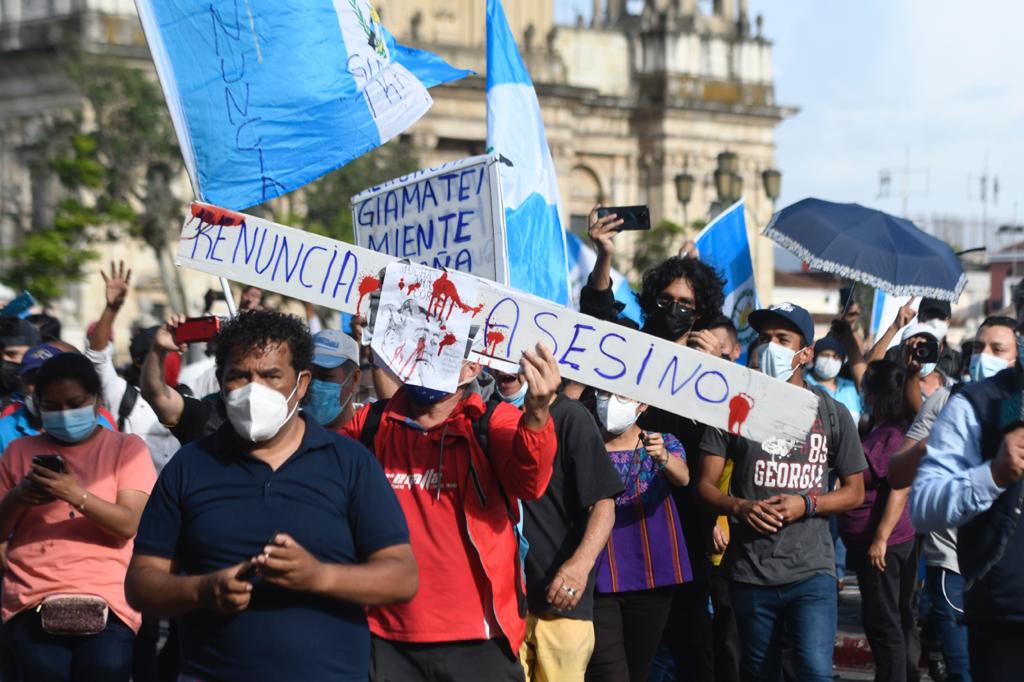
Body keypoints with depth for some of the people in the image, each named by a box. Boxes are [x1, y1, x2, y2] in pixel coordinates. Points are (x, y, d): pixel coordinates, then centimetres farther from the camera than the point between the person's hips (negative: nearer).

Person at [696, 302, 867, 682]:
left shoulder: (832, 414, 3)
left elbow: (855, 492, 7)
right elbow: (705, 486, 2)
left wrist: (806, 504, -12)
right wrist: (740, 507, -18)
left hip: (811, 570, -2)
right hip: (750, 573, 2)